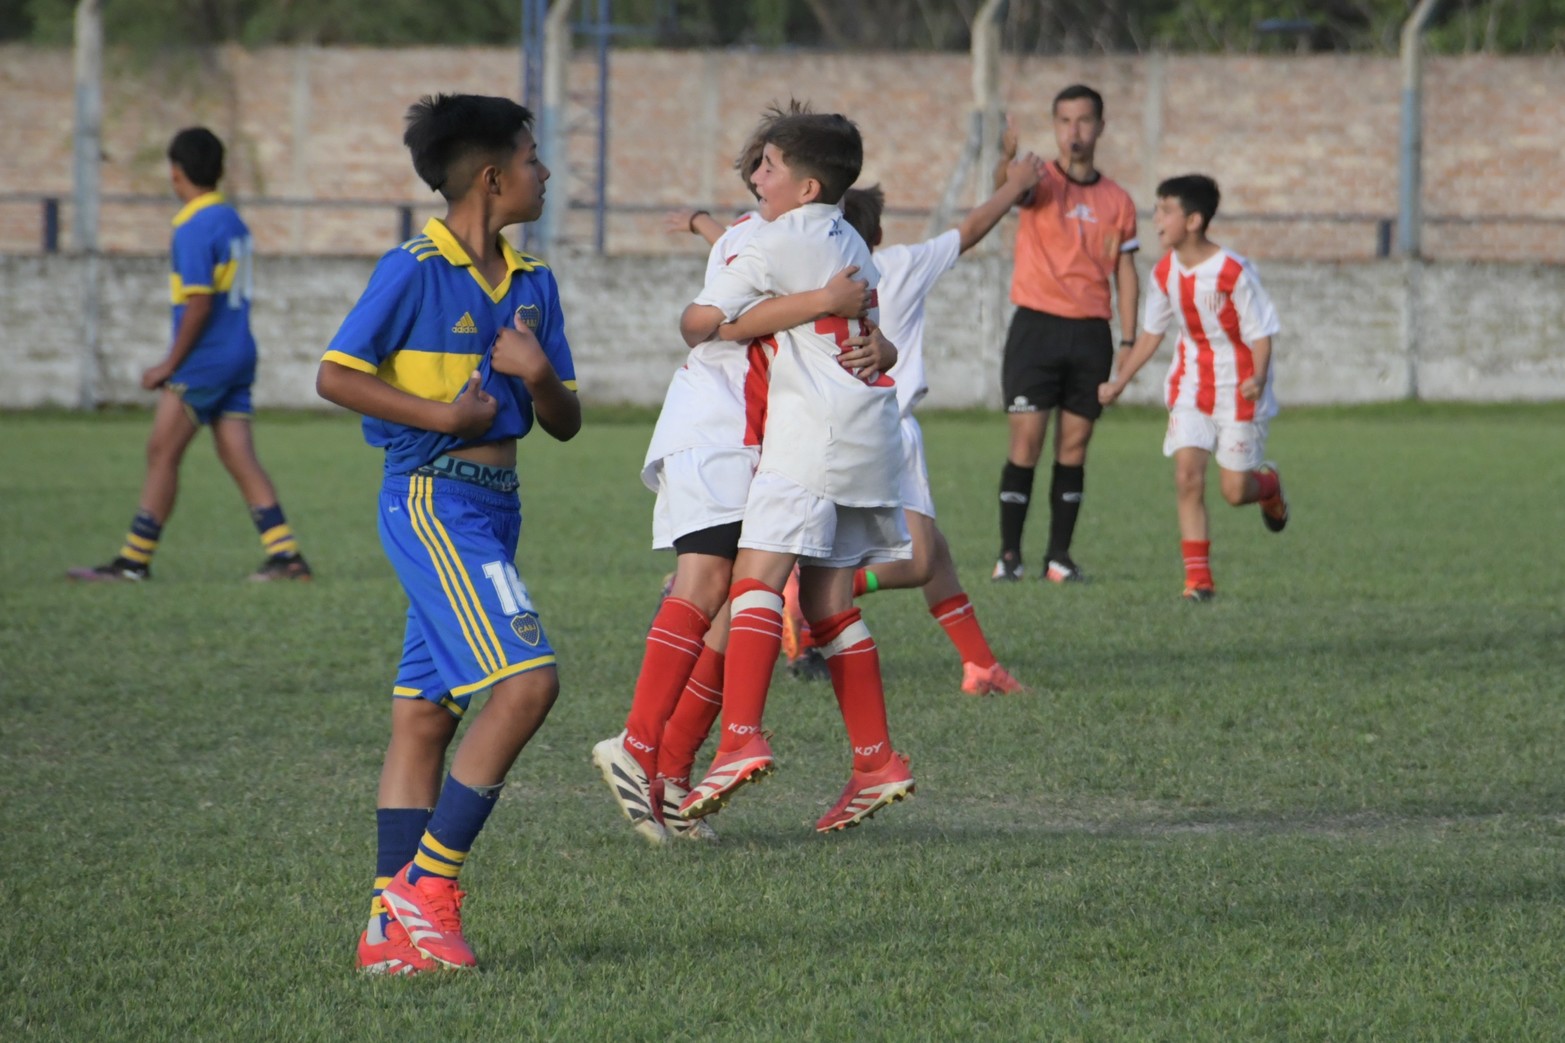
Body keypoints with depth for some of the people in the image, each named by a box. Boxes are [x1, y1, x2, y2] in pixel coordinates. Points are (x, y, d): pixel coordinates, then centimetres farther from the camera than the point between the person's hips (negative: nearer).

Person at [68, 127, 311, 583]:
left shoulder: (195, 230, -15)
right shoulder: (234, 222, 12)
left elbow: (199, 303, -20)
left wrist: (171, 365, -12)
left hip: (204, 359, -8)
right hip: (239, 355, 8)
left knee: (162, 453, -2)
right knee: (239, 458, 7)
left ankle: (134, 561, 1)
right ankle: (286, 555, 1)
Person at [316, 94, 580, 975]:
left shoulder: (533, 282, 13)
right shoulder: (416, 270, -9)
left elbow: (566, 423, 14)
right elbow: (336, 375, -9)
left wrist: (538, 378, -7)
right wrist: (442, 414, -15)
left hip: (492, 506, 8)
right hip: (435, 499, -8)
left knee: (427, 710, 6)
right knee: (526, 679, -18)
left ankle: (393, 925, 7)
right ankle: (426, 882, -11)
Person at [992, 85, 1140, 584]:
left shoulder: (1117, 201, 9)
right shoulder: (1043, 182, -1)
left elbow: (1125, 272, 13)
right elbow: (1008, 190, -25)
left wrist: (1129, 341, 4)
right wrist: (1007, 160, -49)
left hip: (1091, 332, 3)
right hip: (1036, 326, -3)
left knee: (1074, 446, 4)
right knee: (1026, 440, -7)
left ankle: (1059, 554, 9)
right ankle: (1009, 553, -2)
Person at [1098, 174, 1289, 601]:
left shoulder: (1234, 272, -20)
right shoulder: (1165, 273, -3)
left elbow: (1261, 334, -15)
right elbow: (1151, 333, 11)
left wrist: (1257, 378, -32)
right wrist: (1118, 383, 10)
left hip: (1238, 389, -4)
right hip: (1191, 384, 4)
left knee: (1234, 490, 0)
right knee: (1187, 475, -12)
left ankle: (1269, 483, 37)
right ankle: (1198, 577, -7)